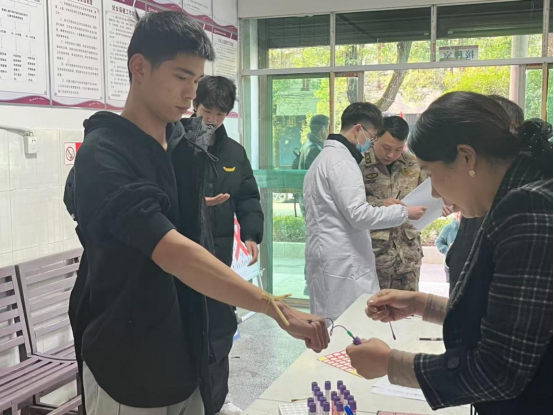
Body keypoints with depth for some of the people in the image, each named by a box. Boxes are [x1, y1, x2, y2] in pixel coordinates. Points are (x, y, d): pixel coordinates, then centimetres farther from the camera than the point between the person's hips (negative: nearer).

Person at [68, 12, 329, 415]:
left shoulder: (185, 142, 3)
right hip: (126, 366, -6)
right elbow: (175, 254, -34)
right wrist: (278, 309, -37)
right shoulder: (103, 155, -21)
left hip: (184, 353, 7)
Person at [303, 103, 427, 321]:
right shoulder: (341, 161, -13)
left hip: (331, 258, 10)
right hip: (342, 262, -10)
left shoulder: (326, 157, 20)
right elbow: (359, 214, -19)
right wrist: (404, 212, -10)